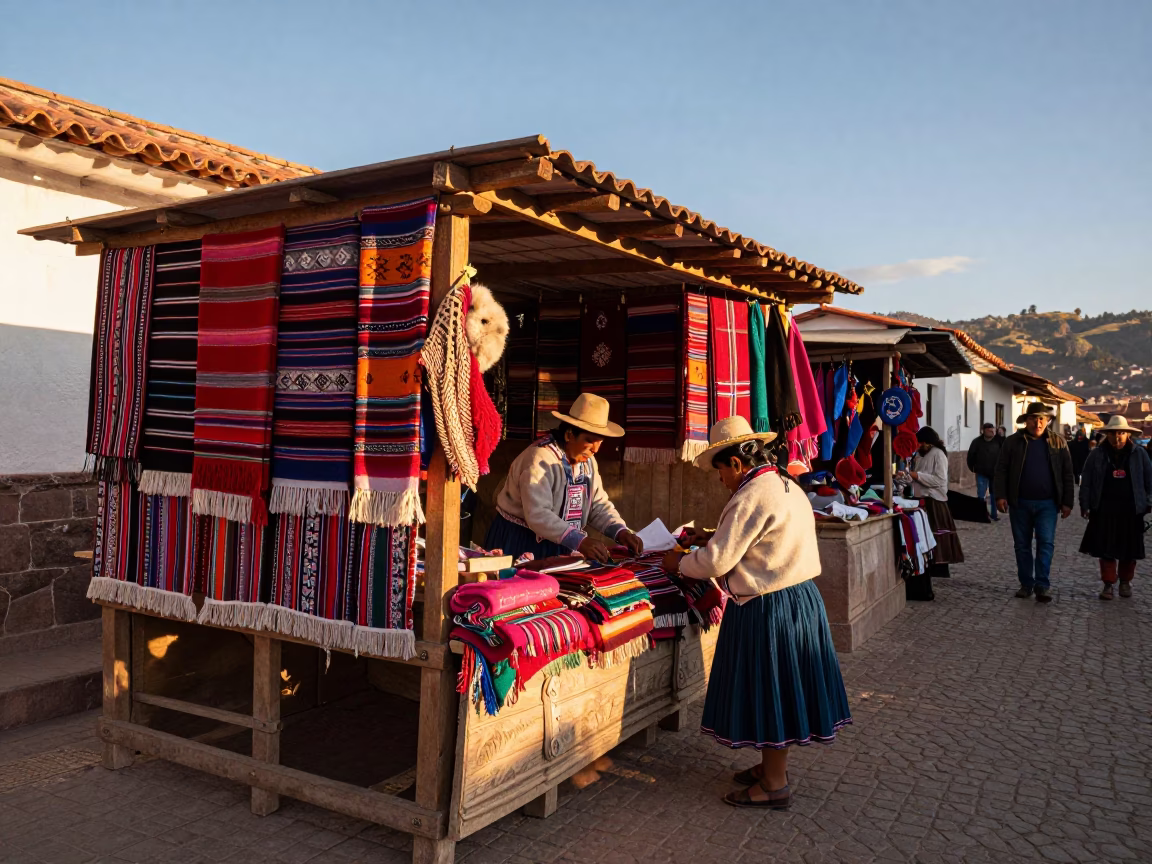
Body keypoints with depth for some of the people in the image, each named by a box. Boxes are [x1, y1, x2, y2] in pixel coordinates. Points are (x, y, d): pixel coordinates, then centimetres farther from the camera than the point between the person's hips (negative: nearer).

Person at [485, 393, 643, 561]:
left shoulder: (588, 460, 4)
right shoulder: (540, 458, -20)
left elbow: (599, 505, 7)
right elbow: (538, 515, -28)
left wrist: (621, 532, -9)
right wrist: (579, 541, -35)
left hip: (560, 548, 6)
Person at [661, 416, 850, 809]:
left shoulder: (751, 497, -20)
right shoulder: (788, 487, 9)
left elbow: (718, 561, -19)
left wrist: (679, 563, -2)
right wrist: (714, 537, 16)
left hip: (767, 610, -9)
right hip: (801, 597, 10)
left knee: (768, 689, 4)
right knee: (780, 689, 19)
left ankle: (774, 785, 17)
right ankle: (772, 765, 34)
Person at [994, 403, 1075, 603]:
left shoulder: (1058, 443, 4)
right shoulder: (1013, 442, 3)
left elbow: (1067, 474, 5)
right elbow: (1001, 470, 1)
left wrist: (1067, 502, 1)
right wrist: (1000, 495, -9)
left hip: (1047, 503, -1)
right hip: (1019, 503, 1)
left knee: (1046, 543, -6)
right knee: (1022, 545, 7)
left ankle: (1043, 585, -2)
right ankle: (1026, 584, 18)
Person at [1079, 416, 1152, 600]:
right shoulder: (1097, 455, 1)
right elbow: (1086, 482, 2)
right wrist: (1085, 505, -2)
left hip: (1131, 510, 1)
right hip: (1105, 509, 0)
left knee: (1129, 549, 9)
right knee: (1106, 548, 1)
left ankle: (1125, 581, 26)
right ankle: (1108, 583, 9)